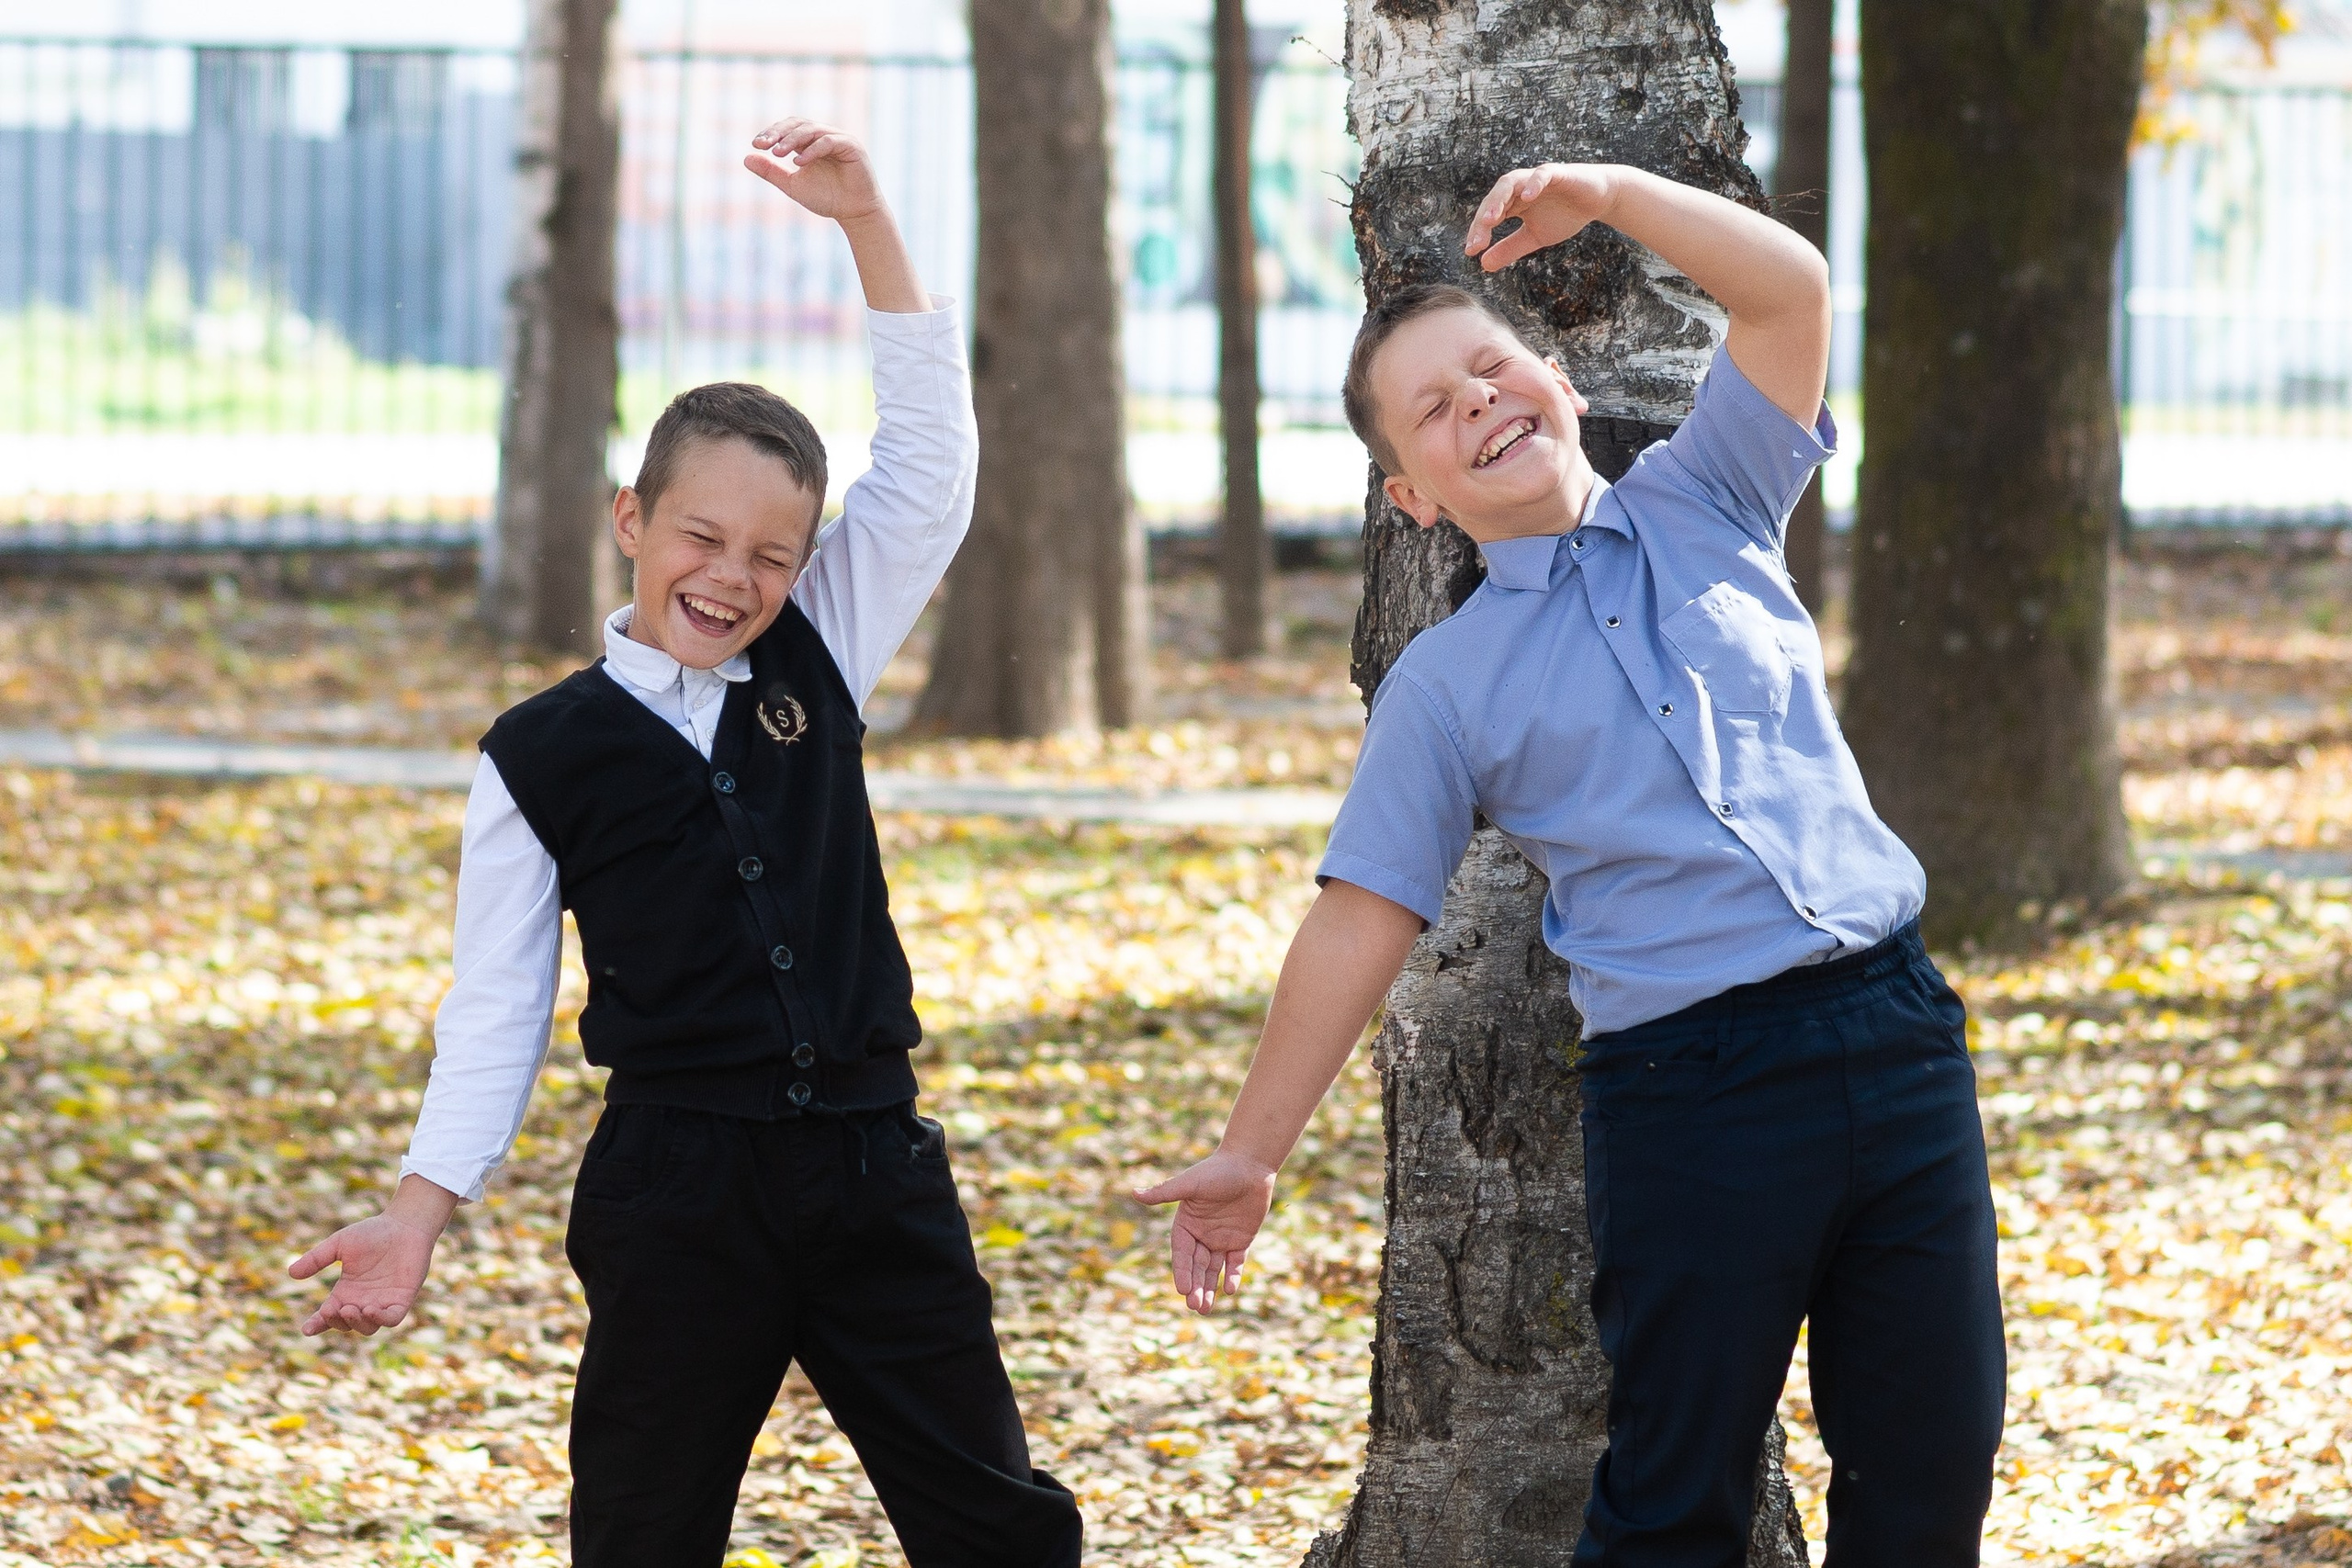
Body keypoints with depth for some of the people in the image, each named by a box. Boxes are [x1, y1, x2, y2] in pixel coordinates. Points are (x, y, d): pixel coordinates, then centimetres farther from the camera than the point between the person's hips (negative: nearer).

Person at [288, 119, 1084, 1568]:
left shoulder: (819, 662, 7)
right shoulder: (544, 756, 0)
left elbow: (930, 449, 1)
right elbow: (499, 1004, 2)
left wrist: (866, 220, -7)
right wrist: (421, 1210, -6)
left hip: (874, 1170, 3)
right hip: (674, 1197, -2)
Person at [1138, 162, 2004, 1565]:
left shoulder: (1702, 509, 13)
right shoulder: (1447, 686, 6)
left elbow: (1789, 288, 3)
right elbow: (1360, 922, 6)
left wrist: (1609, 194, -9)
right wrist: (1251, 1156, 4)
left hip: (1895, 1031, 3)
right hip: (1691, 1093, -2)